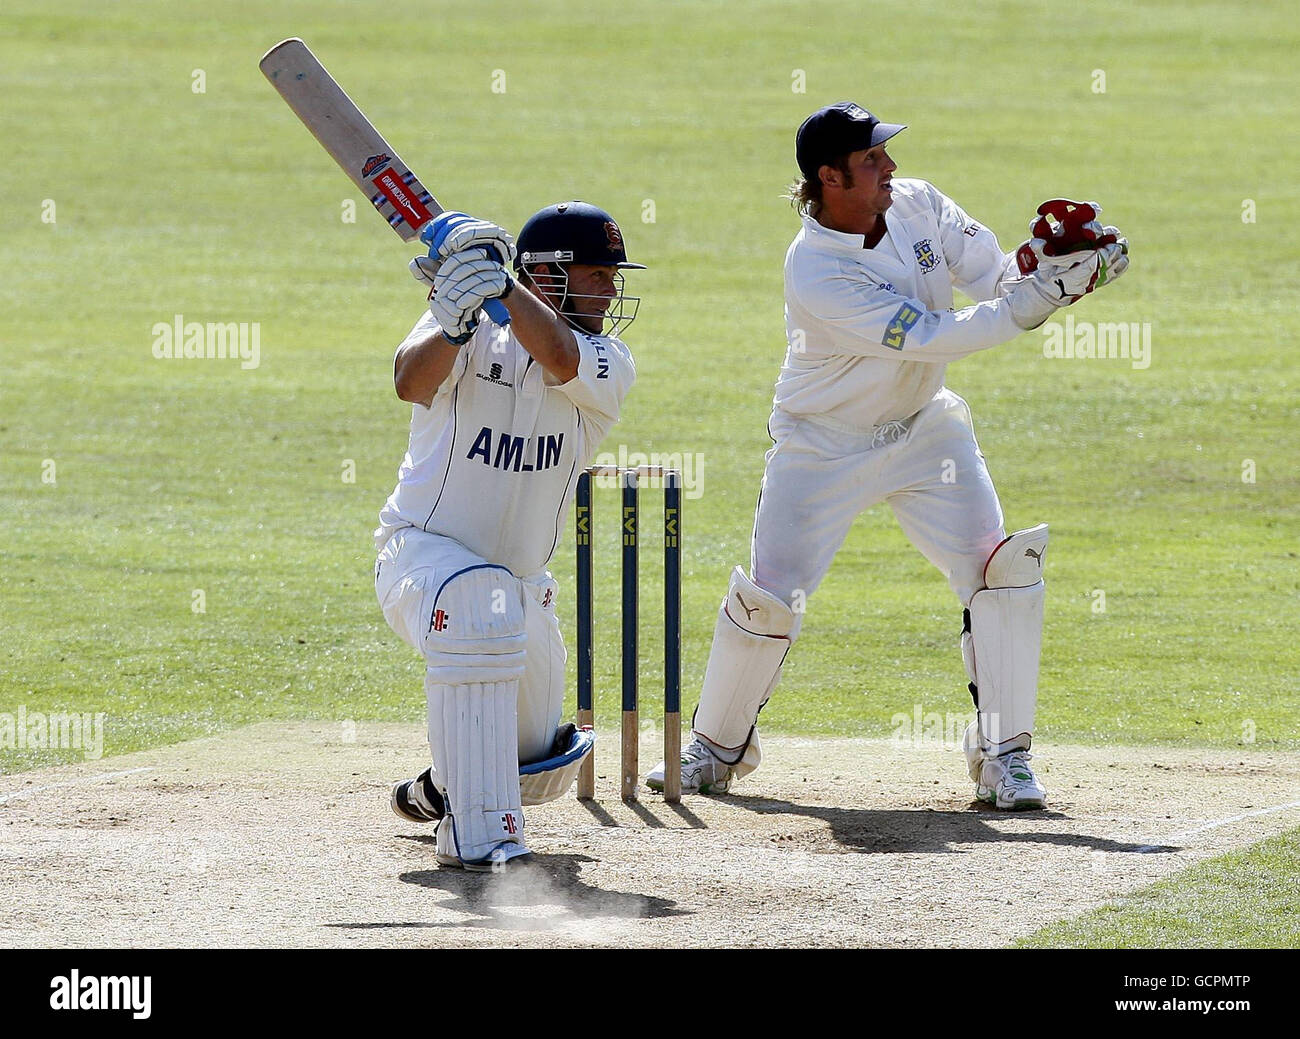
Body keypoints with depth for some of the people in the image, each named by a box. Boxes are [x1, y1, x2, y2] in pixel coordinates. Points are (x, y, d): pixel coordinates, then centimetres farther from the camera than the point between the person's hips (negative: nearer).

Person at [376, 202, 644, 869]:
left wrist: (498, 282, -45)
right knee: (483, 609, -40)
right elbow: (411, 381, -35)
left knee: (539, 769, 15)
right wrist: (450, 322, -54)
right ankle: (476, 835, -38)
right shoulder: (474, 340, -13)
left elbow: (559, 360, -32)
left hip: (519, 582, 5)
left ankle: (441, 788, 51)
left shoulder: (607, 364, -7)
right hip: (423, 551, -5)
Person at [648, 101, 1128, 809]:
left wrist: (1040, 261, -31)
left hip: (924, 431, 5)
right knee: (767, 597, -5)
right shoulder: (815, 271, -28)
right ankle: (718, 746, 20)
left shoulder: (918, 204, -9)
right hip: (823, 448, -5)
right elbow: (929, 337, -31)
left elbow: (995, 282, -8)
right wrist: (1041, 293, -34)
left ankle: (1002, 753, -3)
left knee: (1004, 567, -11)